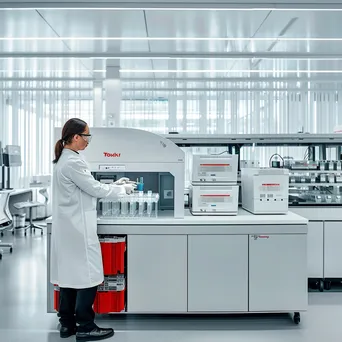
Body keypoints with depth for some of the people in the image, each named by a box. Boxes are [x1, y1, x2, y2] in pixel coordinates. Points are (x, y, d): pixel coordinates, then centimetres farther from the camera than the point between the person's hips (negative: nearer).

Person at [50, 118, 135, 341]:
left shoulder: (65, 159, 12)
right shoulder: (73, 162, -20)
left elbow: (87, 187, 15)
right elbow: (95, 189, -16)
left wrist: (116, 184, 11)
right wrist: (123, 189, -3)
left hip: (68, 226, 10)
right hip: (78, 227, -10)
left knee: (69, 274, 14)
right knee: (88, 275, -1)